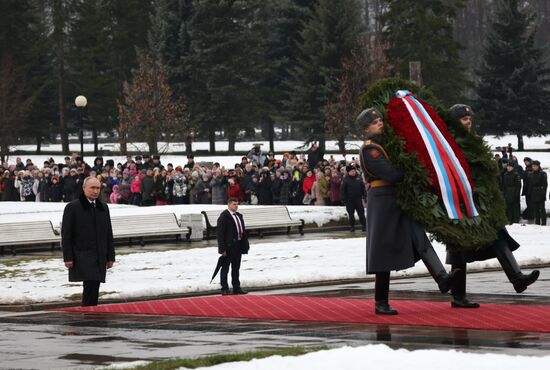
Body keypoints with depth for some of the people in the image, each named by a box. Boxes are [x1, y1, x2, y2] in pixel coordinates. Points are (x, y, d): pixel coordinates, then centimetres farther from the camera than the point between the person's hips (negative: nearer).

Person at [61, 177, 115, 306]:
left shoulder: (103, 207, 15)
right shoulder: (73, 207, -1)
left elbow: (108, 234, 18)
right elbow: (66, 235, -3)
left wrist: (110, 256, 13)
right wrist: (68, 257, -9)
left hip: (99, 257, 5)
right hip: (82, 257, -5)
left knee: (93, 289, 4)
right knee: (91, 286, -16)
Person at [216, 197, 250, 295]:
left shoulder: (239, 216, 14)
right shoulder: (224, 217, -11)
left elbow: (243, 231, 18)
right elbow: (220, 234, -15)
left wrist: (245, 244, 10)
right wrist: (223, 249, -20)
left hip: (238, 246, 8)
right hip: (229, 247, -8)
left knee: (236, 268, 14)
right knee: (225, 268, 1)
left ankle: (236, 288, 21)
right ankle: (224, 289, 5)